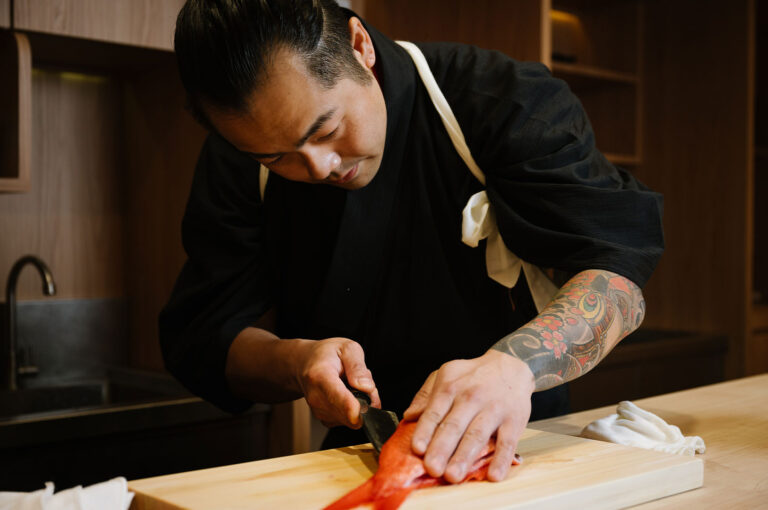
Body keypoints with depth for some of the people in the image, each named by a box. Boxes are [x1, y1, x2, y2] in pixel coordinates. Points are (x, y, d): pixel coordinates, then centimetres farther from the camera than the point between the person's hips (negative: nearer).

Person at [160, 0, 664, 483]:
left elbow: (615, 267, -26)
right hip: (361, 456, 1)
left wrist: (514, 364, -44)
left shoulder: (501, 98, -18)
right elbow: (204, 339, -7)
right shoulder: (234, 164, -9)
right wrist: (297, 362, -27)